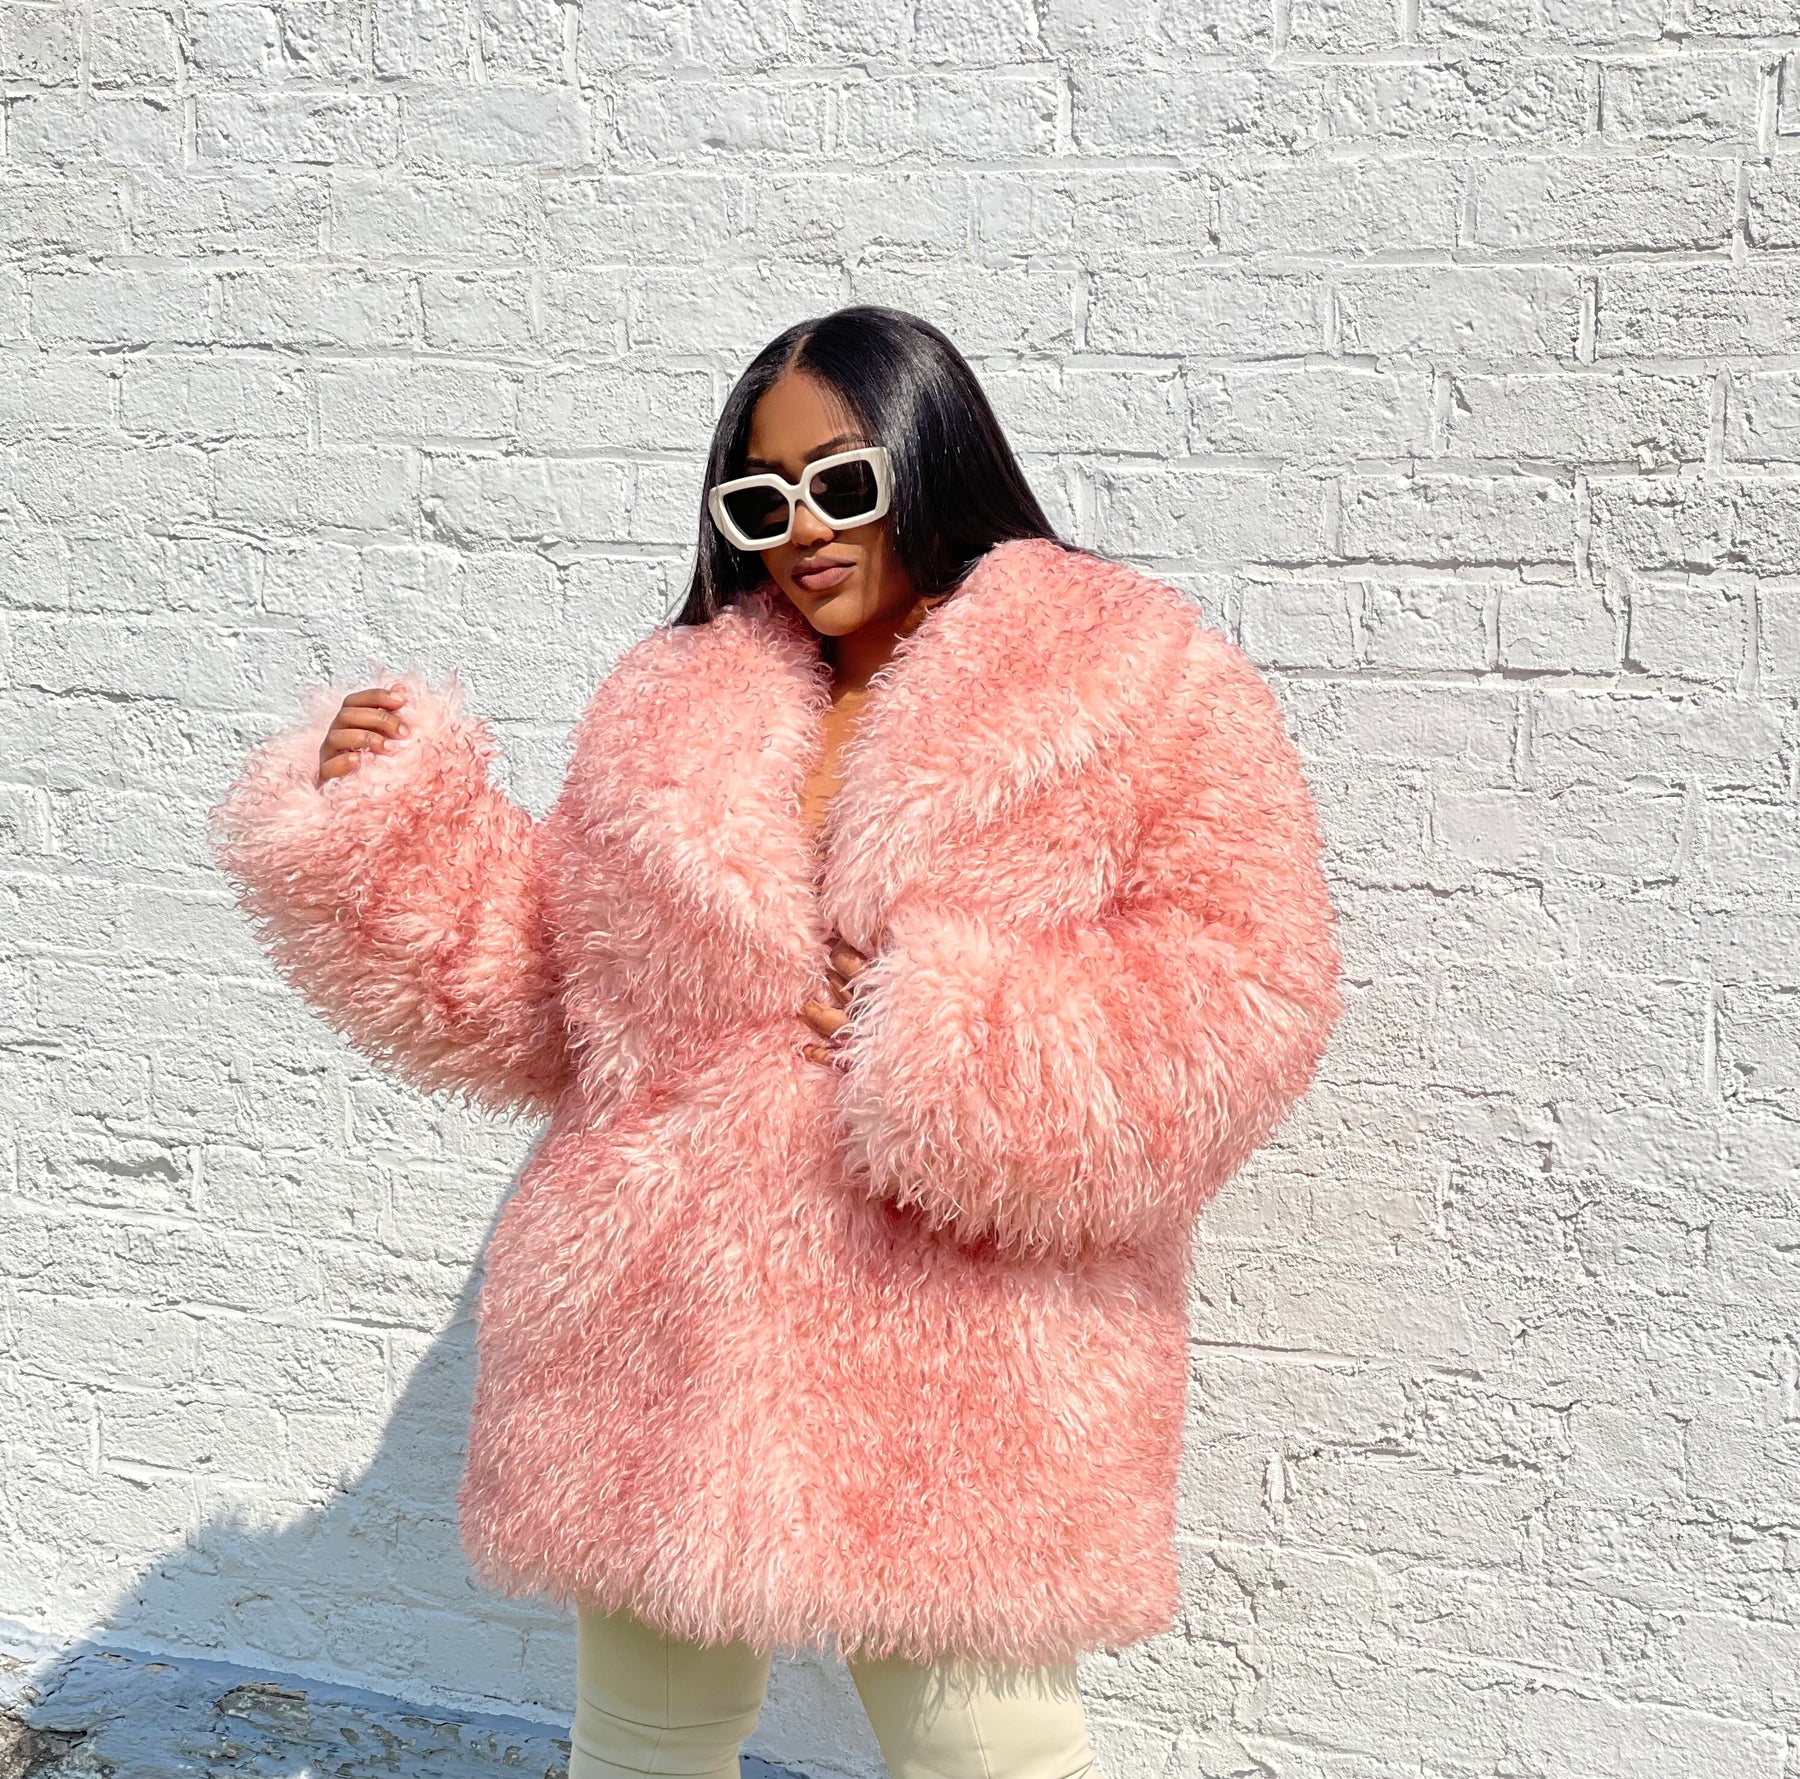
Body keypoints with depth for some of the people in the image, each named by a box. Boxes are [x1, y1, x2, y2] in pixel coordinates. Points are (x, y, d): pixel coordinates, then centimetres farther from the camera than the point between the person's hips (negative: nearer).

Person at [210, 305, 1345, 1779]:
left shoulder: (1140, 693, -5)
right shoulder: (672, 713, 9)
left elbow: (1241, 995, -13)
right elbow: (539, 991, 16)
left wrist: (951, 1035, -20)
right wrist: (380, 817, 5)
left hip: (959, 1376, -4)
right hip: (664, 1356, 5)